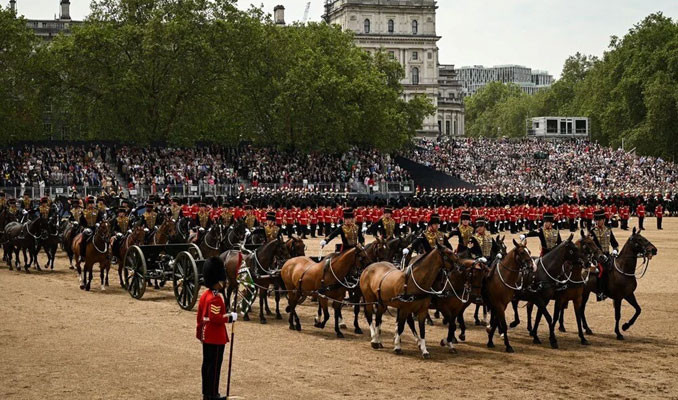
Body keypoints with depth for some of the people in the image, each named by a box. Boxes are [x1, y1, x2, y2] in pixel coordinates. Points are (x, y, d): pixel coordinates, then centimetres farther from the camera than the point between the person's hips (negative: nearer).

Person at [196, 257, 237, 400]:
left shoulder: (204, 295, 9)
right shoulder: (216, 299, -21)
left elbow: (200, 316, 15)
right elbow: (215, 318, -27)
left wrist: (199, 332, 22)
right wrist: (231, 317, -17)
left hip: (206, 337, 10)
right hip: (216, 339, -10)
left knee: (207, 364, 15)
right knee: (215, 366, -3)